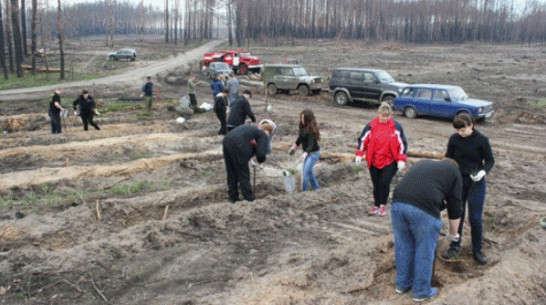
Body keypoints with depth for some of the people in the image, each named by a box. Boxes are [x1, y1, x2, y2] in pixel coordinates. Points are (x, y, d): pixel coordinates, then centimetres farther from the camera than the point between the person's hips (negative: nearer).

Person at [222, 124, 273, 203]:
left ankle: (233, 198, 27)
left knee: (231, 173, 19)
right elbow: (261, 153, -2)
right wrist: (261, 160, 17)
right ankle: (248, 199, 15)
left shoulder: (250, 128, 32)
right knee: (243, 174, 6)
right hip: (237, 146, -8)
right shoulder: (263, 134, 9)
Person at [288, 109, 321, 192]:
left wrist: (306, 153, -49)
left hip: (313, 153, -9)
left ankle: (302, 191, -6)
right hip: (307, 151, 9)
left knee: (305, 172, -13)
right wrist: (294, 146, 20)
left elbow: (311, 143, -35)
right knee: (309, 171, 21)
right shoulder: (303, 126, -3)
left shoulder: (311, 129, -26)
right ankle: (316, 188, 36)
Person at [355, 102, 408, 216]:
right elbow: (363, 139, 3)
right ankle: (376, 205, 27)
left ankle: (383, 205, 13)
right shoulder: (371, 125, -3)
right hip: (374, 161, 2)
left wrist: (401, 160, -8)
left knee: (385, 183, -10)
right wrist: (359, 154, -5)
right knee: (376, 184, 9)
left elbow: (402, 144, -2)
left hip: (390, 161, -2)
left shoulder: (396, 126, -5)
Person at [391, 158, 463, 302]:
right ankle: (421, 291, 27)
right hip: (424, 209, -5)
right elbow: (455, 207, 20)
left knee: (403, 246, 21)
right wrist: (453, 233, 33)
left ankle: (402, 284, 36)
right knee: (425, 251, 13)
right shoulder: (454, 172, 21)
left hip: (398, 203, 5)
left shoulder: (422, 163, 34)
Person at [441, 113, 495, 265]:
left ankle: (477, 250, 16)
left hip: (476, 183, -2)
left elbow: (490, 160, -2)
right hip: (458, 181, 2)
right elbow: (448, 159, 6)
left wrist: (484, 171, -21)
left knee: (475, 217, 0)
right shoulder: (454, 139, -4)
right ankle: (454, 246, 25)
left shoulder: (482, 140, -10)